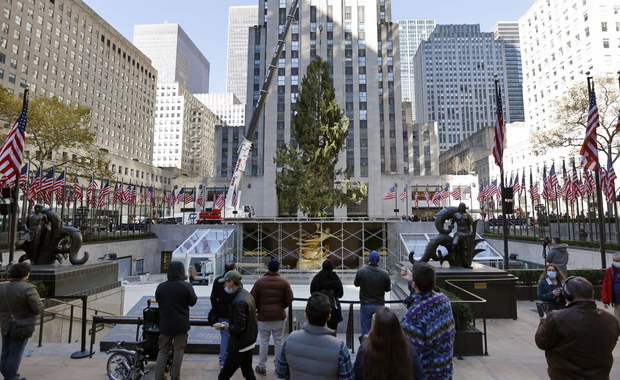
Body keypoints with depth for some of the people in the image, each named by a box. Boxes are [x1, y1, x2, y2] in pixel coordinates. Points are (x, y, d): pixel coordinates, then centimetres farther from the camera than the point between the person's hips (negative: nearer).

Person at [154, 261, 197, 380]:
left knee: (163, 350, 16)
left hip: (165, 324, 2)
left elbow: (157, 300, 9)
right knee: (179, 350, 11)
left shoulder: (160, 287, -7)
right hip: (181, 324, -2)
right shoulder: (186, 286, -14)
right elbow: (192, 302, -3)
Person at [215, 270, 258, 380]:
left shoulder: (238, 301, -26)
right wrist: (229, 325, 10)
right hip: (249, 342, 10)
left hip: (239, 346, -10)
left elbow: (238, 328, -25)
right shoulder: (247, 294, 4)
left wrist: (222, 326, -12)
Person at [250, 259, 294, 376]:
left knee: (264, 342, 11)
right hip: (279, 317, 0)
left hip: (263, 317, 0)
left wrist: (258, 308, 14)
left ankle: (262, 367, 19)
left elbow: (253, 299, -5)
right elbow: (289, 300, -4)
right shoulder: (284, 282, -7)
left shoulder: (259, 282, -7)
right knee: (278, 342, 11)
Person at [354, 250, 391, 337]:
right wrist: (390, 284, 23)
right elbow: (388, 289, 2)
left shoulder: (361, 271, -15)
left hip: (365, 305, -1)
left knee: (365, 331, 11)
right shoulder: (385, 273, -12)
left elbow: (356, 284, 4)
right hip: (380, 305, 1)